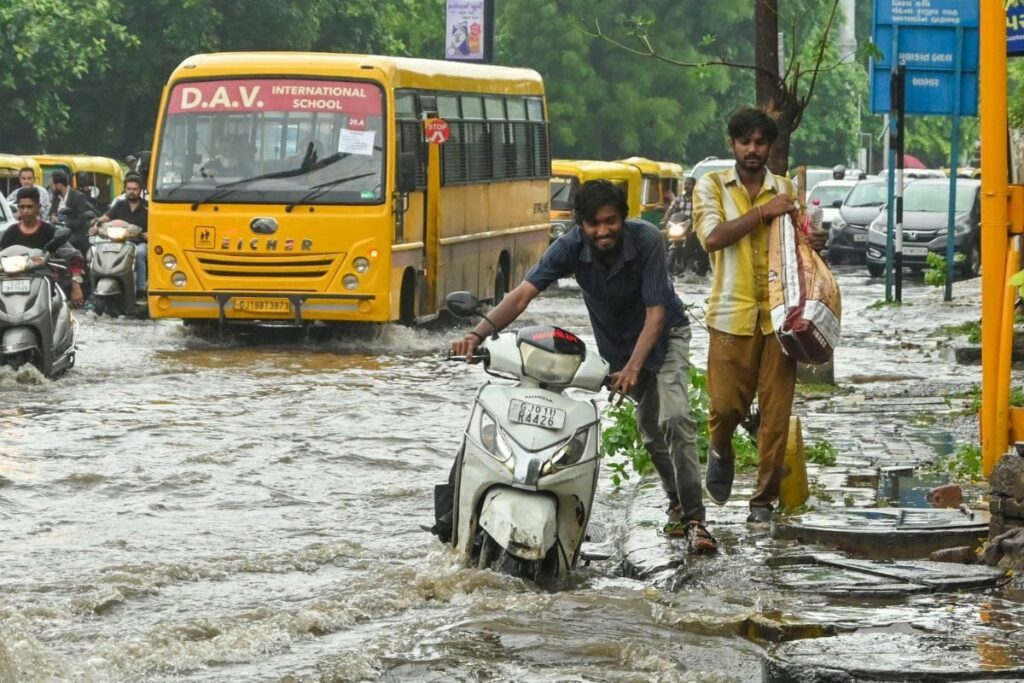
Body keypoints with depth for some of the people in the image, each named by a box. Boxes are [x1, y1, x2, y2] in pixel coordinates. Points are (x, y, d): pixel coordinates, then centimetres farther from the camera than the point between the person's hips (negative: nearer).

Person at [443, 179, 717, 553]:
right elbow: (523, 294, -31)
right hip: (615, 343, 3)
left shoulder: (646, 240, -30)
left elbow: (656, 313, -30)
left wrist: (633, 367, -43)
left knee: (674, 418, -20)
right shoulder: (571, 246, -24)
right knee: (650, 431, 9)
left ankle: (693, 518, -19)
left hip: (663, 335, -3)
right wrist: (478, 333, -46)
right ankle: (677, 503, 31)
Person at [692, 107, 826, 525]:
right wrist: (762, 212, -17)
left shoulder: (786, 189, 11)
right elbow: (712, 236, -13)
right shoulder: (711, 186, 3)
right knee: (726, 405, -4)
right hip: (732, 314, -2)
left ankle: (765, 498, 8)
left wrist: (814, 243, -2)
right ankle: (721, 452, 30)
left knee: (776, 412, 0)